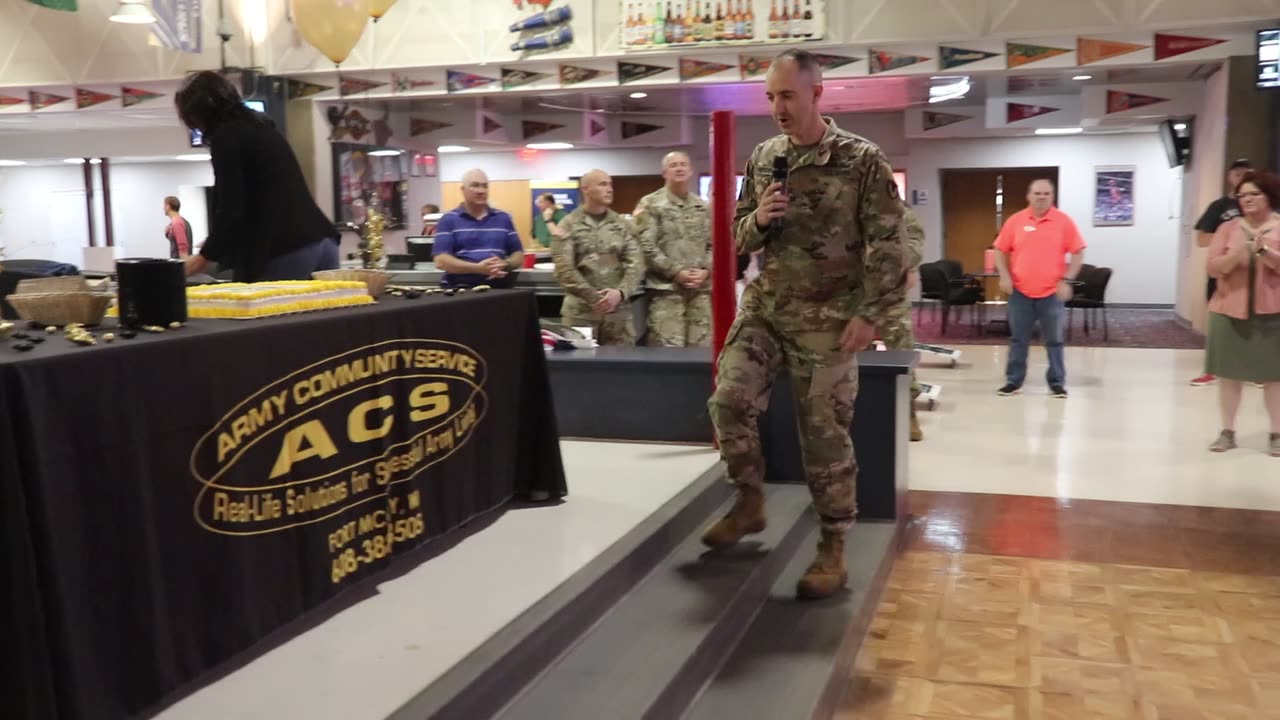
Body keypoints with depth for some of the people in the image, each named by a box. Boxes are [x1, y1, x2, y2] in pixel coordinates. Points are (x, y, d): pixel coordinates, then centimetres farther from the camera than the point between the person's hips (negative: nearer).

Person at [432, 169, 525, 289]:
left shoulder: (503, 218, 16)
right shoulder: (449, 220, 6)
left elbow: (519, 256, 16)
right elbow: (440, 261, -5)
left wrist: (505, 264, -7)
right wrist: (478, 268, -16)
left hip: (497, 288, 2)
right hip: (459, 289, -2)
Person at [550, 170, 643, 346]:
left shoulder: (622, 225, 10)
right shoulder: (568, 226, 1)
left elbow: (636, 264, 3)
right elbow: (564, 268, -8)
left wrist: (620, 293, -14)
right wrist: (594, 298, -14)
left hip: (619, 309, 3)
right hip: (580, 310, -2)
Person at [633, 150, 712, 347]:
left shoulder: (703, 207, 16)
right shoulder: (650, 204, 1)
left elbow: (713, 244, 13)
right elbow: (646, 246, -8)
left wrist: (705, 271, -6)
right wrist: (677, 272, -14)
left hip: (701, 288, 5)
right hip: (666, 288, -5)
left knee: (702, 347, 5)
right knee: (668, 349, -9)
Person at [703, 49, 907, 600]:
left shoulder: (862, 160, -7)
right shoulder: (761, 159, 8)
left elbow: (887, 245, -8)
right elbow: (741, 236, 15)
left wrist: (869, 313, -15)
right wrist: (757, 219, -8)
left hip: (828, 318, -4)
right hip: (764, 306, 4)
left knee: (825, 433, 0)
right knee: (729, 401, -9)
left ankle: (833, 548, 14)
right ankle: (750, 502, 15)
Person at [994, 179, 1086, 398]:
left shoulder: (1064, 221, -1)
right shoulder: (1015, 221, 2)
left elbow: (1078, 253, 1)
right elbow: (1001, 250, 9)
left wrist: (1066, 280, -8)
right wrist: (1004, 275, -4)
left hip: (1052, 292, -1)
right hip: (1020, 291, 1)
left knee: (1054, 340, 5)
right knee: (1018, 338, 7)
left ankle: (1057, 383, 13)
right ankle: (1014, 381, 16)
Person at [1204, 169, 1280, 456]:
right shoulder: (1228, 228, 6)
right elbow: (1213, 268, -1)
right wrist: (1237, 253, -18)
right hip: (1229, 311, 2)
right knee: (1228, 373, 2)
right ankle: (1227, 432, 11)